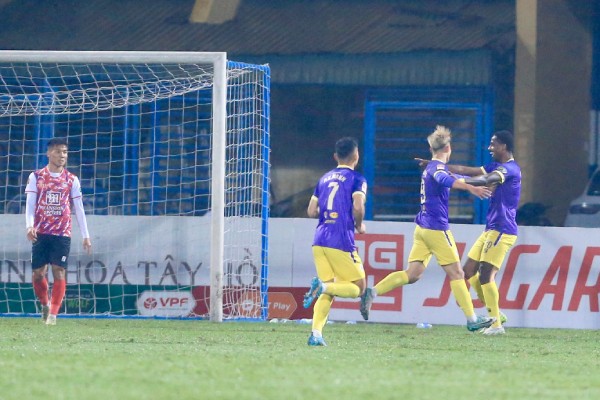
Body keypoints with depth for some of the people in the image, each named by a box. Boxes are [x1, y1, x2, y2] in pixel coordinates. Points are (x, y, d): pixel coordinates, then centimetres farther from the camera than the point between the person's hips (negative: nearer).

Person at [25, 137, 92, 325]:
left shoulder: (71, 180, 8)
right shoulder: (36, 177, 5)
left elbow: (79, 209, 9)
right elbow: (30, 204, 0)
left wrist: (85, 236, 5)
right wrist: (30, 226, -17)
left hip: (62, 234, 0)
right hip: (41, 233, 0)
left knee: (59, 272, -10)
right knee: (38, 273, 0)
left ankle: (53, 313, -7)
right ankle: (45, 304, 26)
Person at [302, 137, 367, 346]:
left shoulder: (324, 179, 16)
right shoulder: (357, 180, -2)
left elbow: (311, 211, 14)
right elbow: (358, 207, -17)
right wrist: (359, 225, 2)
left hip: (320, 241, 6)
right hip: (341, 241, -6)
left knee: (328, 293, 11)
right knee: (358, 288, 4)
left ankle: (316, 333, -7)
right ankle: (322, 285, -22)